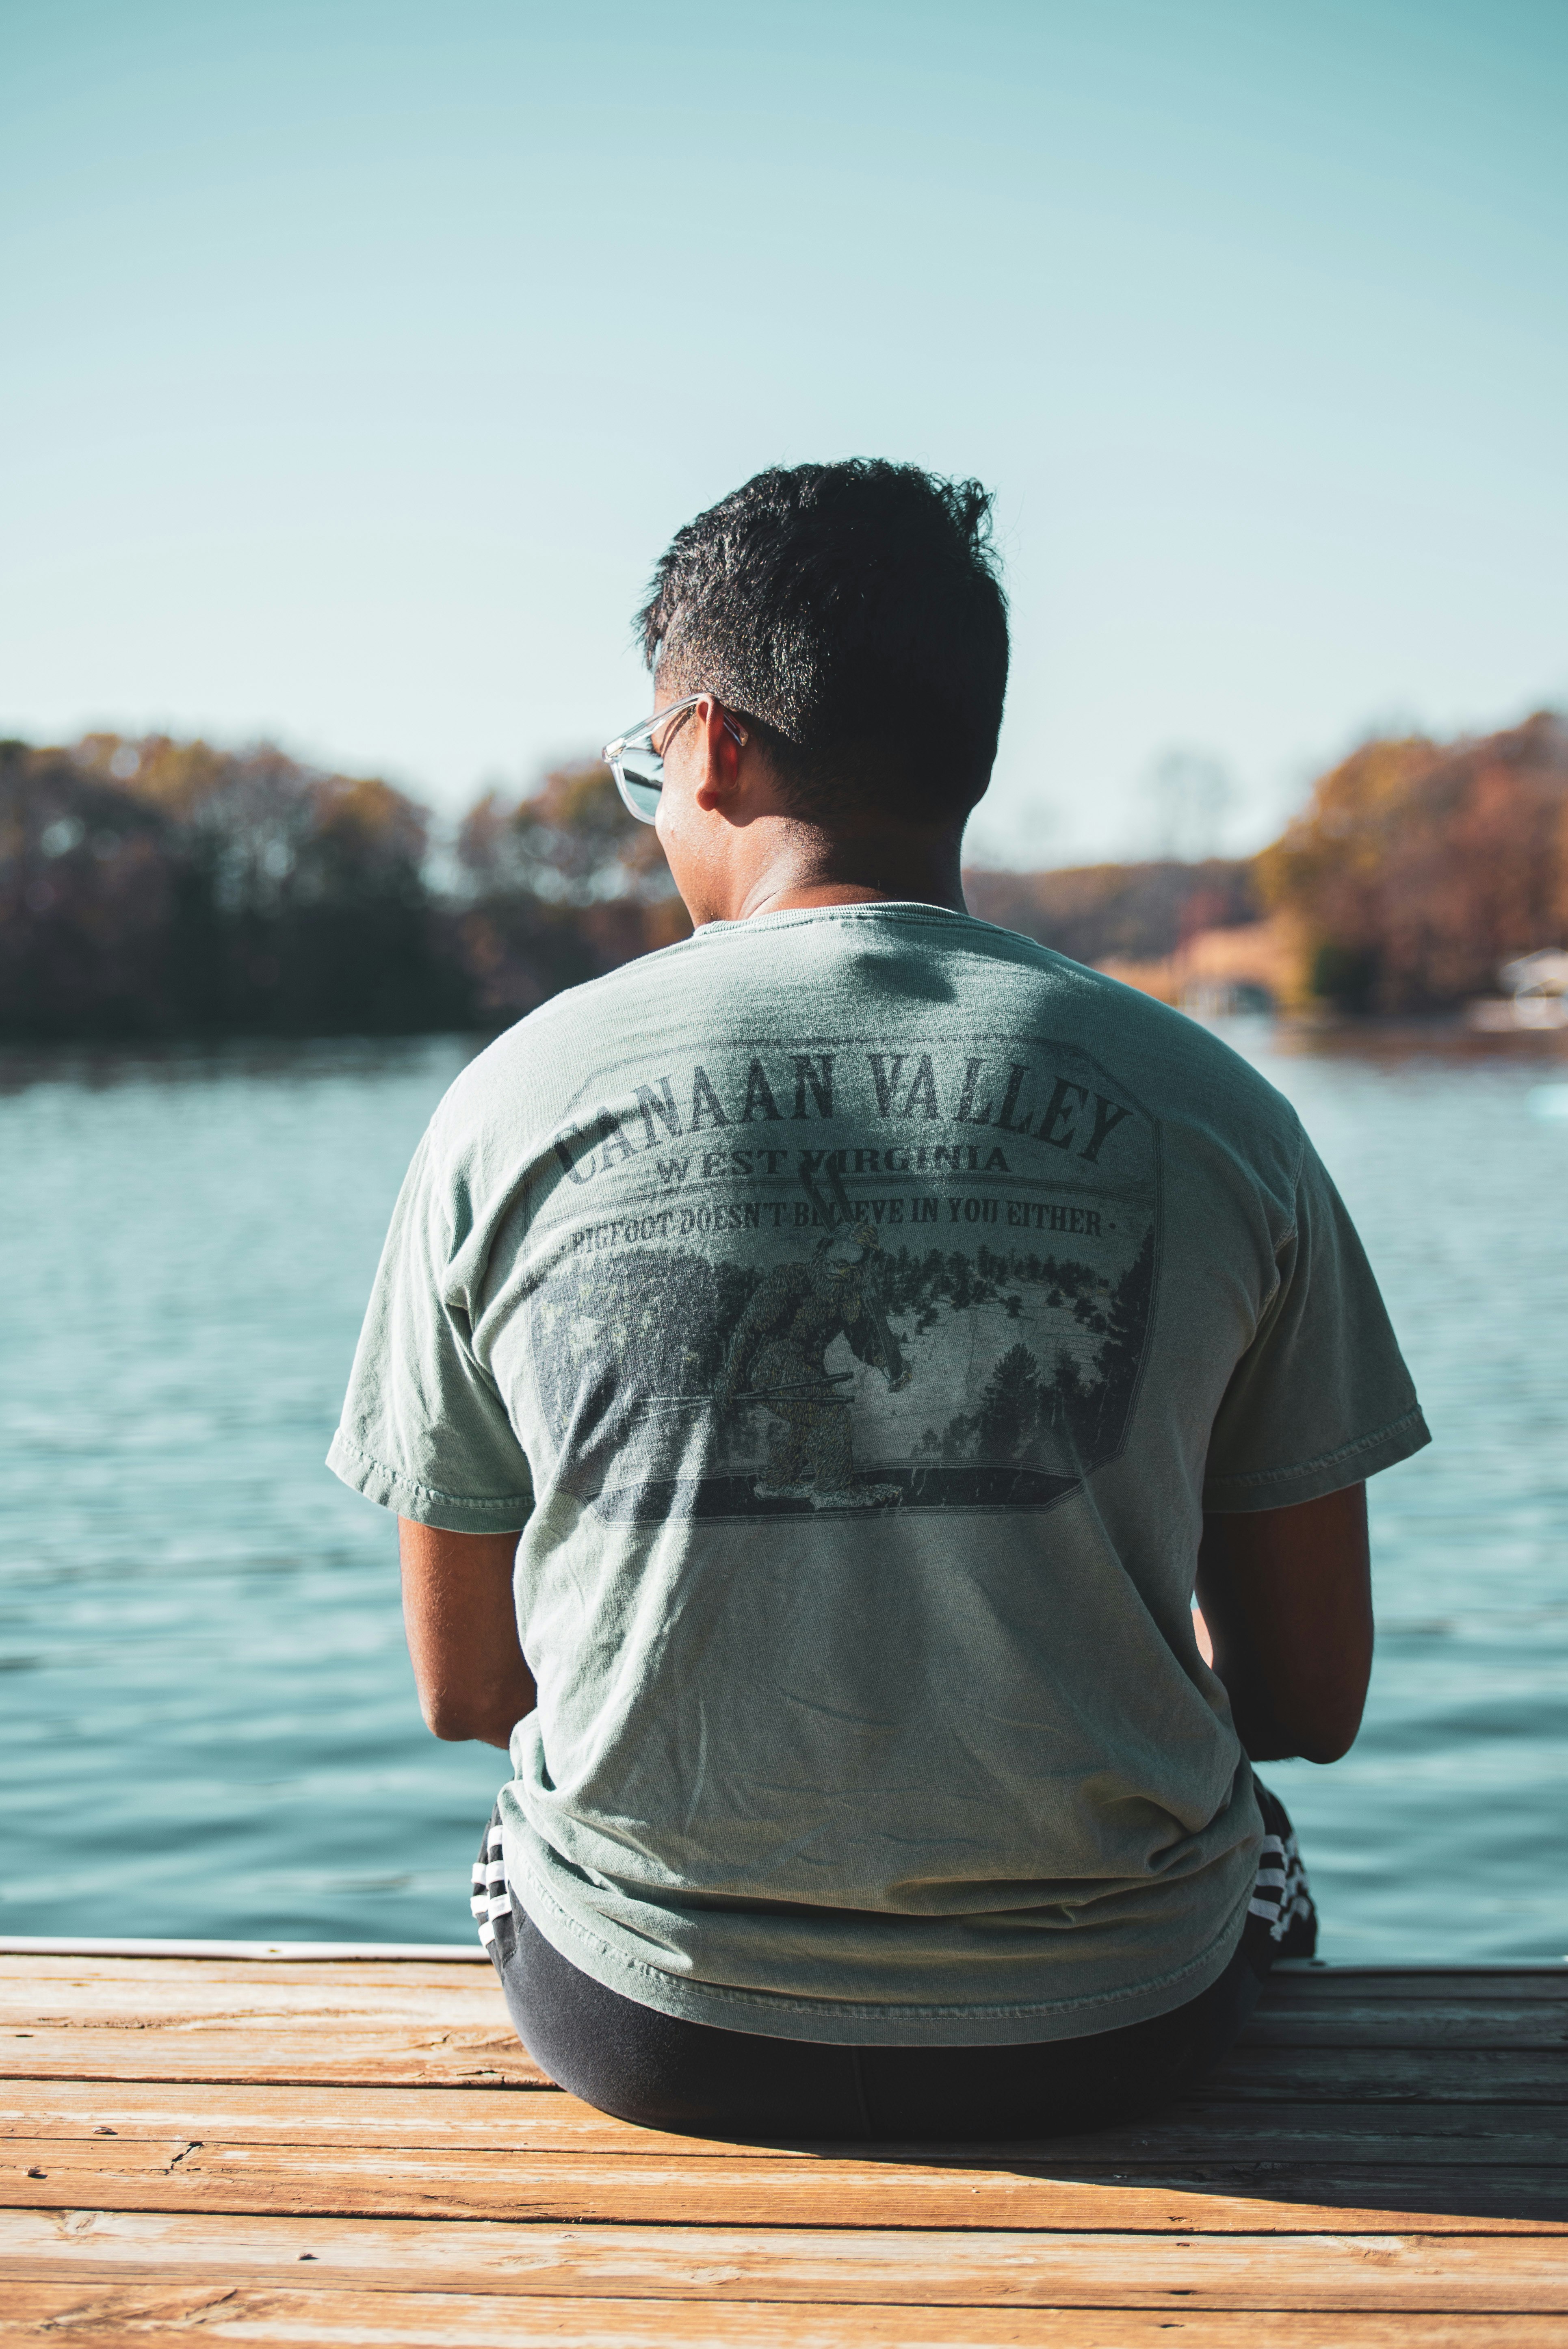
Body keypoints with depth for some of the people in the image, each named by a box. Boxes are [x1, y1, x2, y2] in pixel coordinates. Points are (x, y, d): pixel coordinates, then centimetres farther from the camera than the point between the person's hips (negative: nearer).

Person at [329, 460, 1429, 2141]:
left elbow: (465, 1688, 0)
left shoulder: (512, 1107, -10)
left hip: (649, 2026, 0)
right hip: (1110, 2030, 1)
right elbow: (1314, 1702, -2)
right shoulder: (1216, 1116, -8)